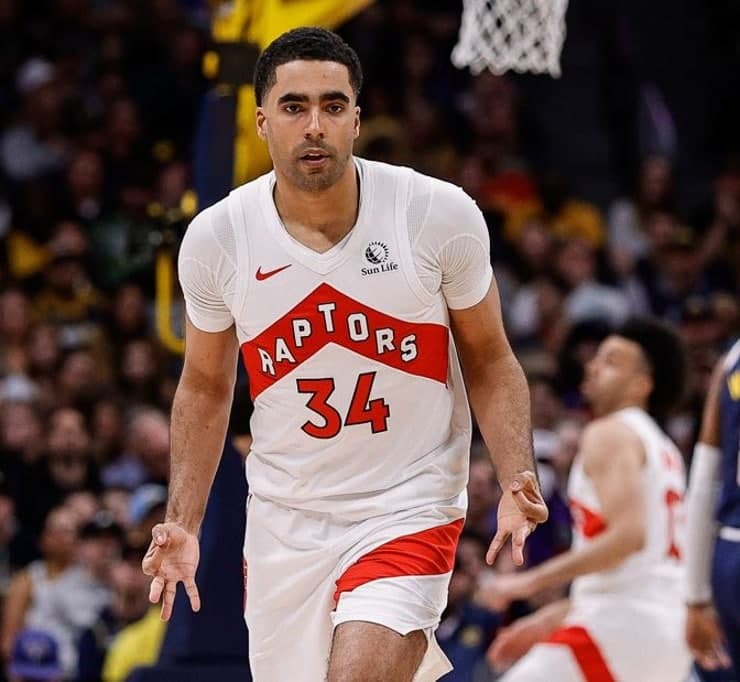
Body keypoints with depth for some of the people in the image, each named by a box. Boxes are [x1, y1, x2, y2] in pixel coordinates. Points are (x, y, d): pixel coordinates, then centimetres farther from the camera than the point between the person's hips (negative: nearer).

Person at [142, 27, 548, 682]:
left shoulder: (440, 215, -11)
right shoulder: (216, 238, -6)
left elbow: (489, 362, 1)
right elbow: (206, 387, 9)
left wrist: (517, 481, -14)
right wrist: (182, 525, 2)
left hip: (408, 510, -3)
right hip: (284, 522, 3)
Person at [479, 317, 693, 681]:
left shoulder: (610, 434, -5)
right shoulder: (662, 449, 24)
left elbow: (628, 535, -20)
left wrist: (532, 581, -17)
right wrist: (549, 618, 27)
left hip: (621, 624, -10)